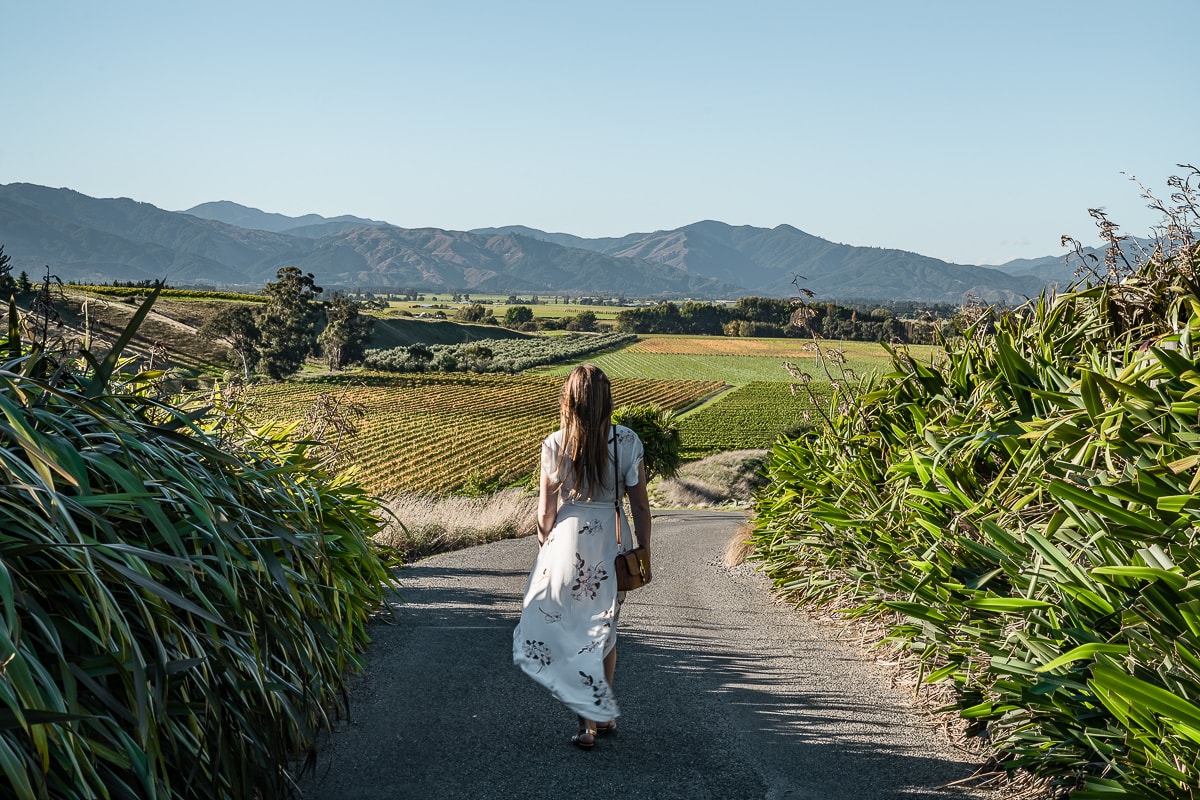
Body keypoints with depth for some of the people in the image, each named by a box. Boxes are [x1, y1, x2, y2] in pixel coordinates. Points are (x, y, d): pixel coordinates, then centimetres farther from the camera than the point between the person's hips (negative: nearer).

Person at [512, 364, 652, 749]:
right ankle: (604, 715, 30)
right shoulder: (627, 442, -6)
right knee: (603, 634, 18)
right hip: (613, 542, 2)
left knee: (569, 634, 9)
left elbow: (546, 510, -3)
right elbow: (640, 505, -2)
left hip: (568, 540, -2)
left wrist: (544, 551, 12)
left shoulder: (555, 445, -8)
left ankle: (589, 721, 2)